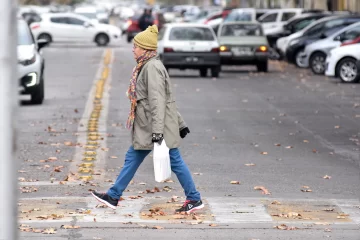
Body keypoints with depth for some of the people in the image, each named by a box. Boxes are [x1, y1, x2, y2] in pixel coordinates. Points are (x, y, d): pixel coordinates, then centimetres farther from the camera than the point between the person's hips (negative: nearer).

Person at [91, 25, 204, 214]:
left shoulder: (152, 67, -17)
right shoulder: (146, 66, 14)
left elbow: (157, 101, -23)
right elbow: (167, 97, 18)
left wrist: (157, 130, -28)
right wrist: (180, 124, 21)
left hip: (159, 124, -10)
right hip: (146, 126, 10)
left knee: (174, 161, -2)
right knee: (132, 158, 12)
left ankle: (194, 199, 7)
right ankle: (113, 196, 18)